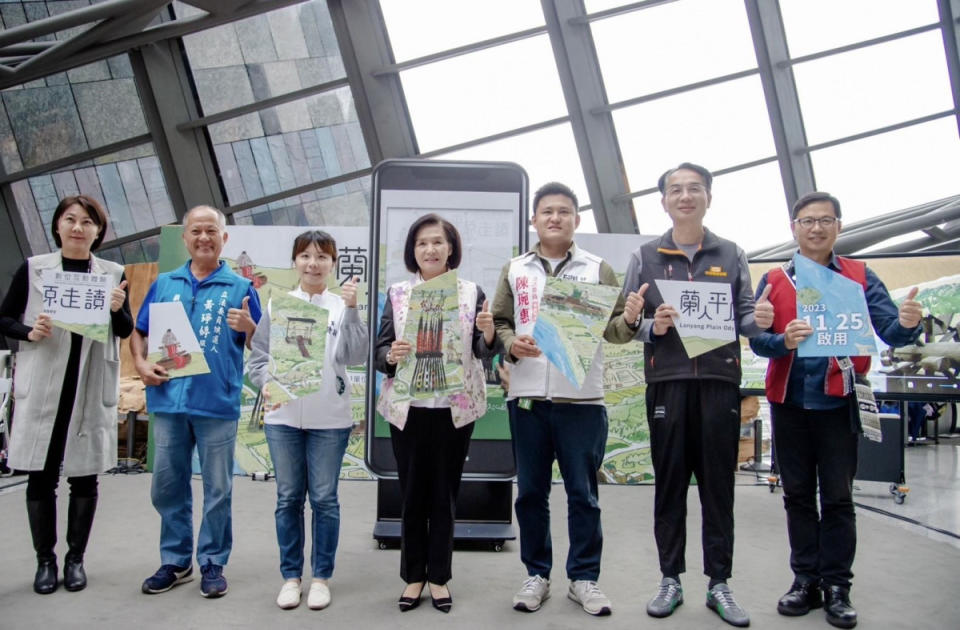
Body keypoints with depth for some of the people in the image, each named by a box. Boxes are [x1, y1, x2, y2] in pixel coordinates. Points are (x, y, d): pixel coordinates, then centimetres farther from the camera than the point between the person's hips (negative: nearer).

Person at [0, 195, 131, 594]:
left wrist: (118, 310, -13)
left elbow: (125, 332, 8)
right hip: (42, 385, -1)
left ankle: (76, 558, 21)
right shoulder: (33, 268, 2)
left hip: (92, 388, 1)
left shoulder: (113, 273, 4)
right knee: (41, 475, 5)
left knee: (84, 475, 7)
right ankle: (45, 560, 19)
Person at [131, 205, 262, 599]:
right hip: (169, 400, 3)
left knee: (217, 489, 4)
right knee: (167, 486, 11)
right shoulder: (164, 284, 12)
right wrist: (141, 363, -3)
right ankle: (175, 562, 25)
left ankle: (213, 563, 18)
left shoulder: (240, 287, 4)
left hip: (217, 403, -3)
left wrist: (249, 326, -18)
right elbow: (139, 332, 15)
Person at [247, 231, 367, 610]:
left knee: (324, 499, 6)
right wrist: (269, 383, -12)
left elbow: (356, 356, -10)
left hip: (329, 420, -1)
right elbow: (257, 357, 6)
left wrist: (351, 309, -17)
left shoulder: (341, 307, 1)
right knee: (289, 499, 10)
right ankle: (290, 576, 22)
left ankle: (321, 577, 19)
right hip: (283, 418, 1)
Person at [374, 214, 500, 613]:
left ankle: (439, 577, 21)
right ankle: (413, 576, 22)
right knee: (412, 493, 8)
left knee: (445, 493, 8)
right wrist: (391, 356, -20)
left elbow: (484, 351, -4)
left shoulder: (471, 292, 2)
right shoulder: (397, 293, 4)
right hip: (408, 407, 1)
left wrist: (489, 333, -25)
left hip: (455, 408, 0)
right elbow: (379, 348, 2)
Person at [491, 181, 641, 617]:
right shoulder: (515, 271, 10)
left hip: (582, 399, -1)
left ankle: (584, 577, 19)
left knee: (583, 493, 6)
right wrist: (511, 344, -10)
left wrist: (630, 319, -18)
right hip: (527, 397, 2)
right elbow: (498, 323, 10)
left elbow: (613, 329, 3)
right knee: (530, 492, 9)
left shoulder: (597, 269, 6)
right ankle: (536, 575, 23)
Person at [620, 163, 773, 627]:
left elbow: (743, 317, 10)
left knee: (718, 485, 5)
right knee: (669, 485, 6)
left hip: (719, 382, 1)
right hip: (667, 382, 0)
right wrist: (652, 326, -14)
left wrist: (758, 320, -12)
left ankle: (719, 583, 15)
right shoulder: (646, 257, 9)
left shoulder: (731, 256, 12)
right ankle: (670, 580, 16)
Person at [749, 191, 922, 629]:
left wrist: (907, 324, -29)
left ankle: (837, 587, 16)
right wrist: (784, 340, -23)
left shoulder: (860, 277, 3)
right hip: (789, 402, 2)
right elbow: (757, 339, -3)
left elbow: (889, 331, -7)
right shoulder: (774, 281, 5)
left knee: (837, 498, 5)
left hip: (838, 403, -1)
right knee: (797, 495, 10)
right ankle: (805, 579, 22)